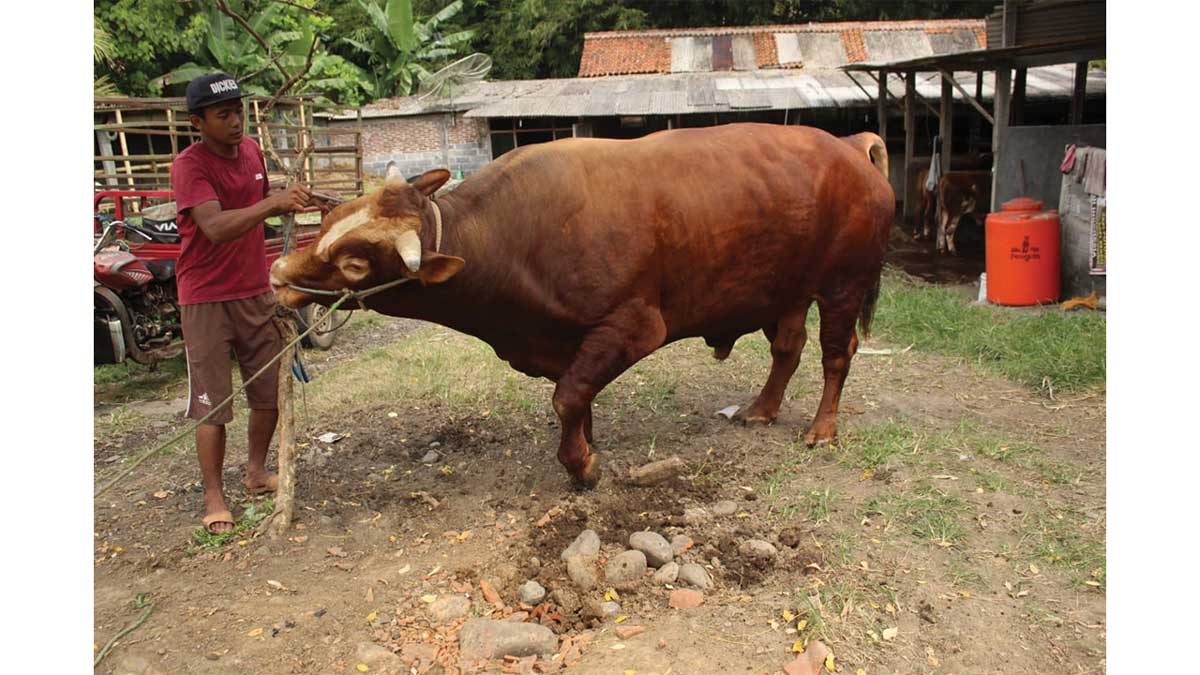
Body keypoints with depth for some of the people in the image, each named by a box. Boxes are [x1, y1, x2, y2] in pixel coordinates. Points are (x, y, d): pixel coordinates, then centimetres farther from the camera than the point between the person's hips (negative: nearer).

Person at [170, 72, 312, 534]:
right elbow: (216, 227, -32)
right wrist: (271, 203, -42)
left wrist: (287, 199, 4)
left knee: (271, 392, 12)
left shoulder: (251, 150, 5)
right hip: (206, 300, -6)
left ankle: (257, 473, 32)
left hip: (256, 292, 6)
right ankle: (214, 498, 15)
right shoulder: (189, 166, -16)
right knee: (212, 404, 1)